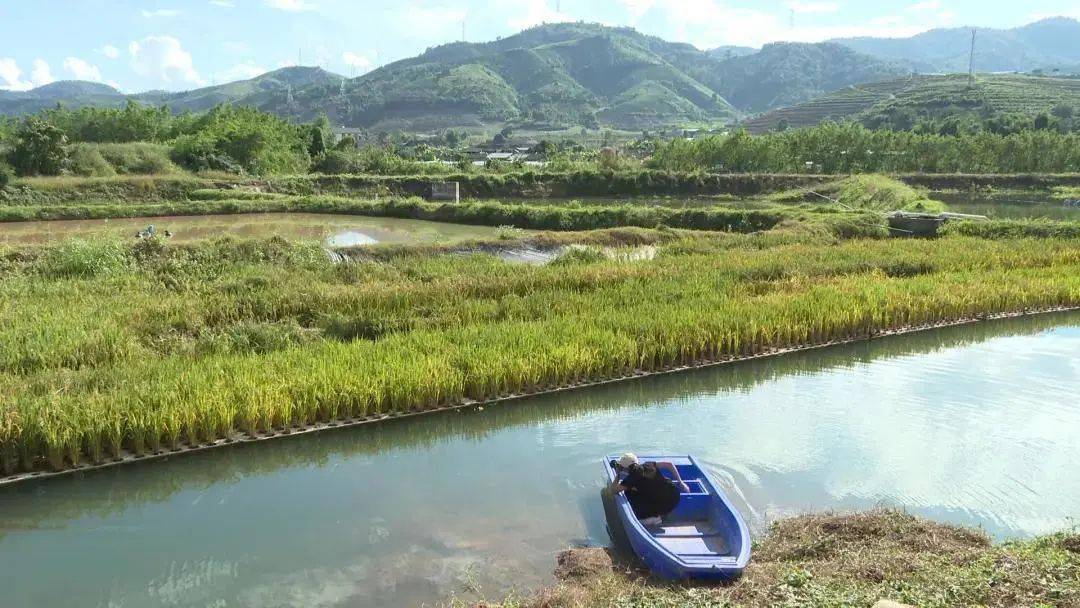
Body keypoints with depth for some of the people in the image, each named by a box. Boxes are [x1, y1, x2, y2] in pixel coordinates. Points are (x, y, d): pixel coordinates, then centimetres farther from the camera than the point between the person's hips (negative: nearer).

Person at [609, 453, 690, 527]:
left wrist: (617, 475, 6)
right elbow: (669, 465, 10)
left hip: (663, 505, -7)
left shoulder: (633, 477, -11)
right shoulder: (648, 466, 6)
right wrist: (680, 483, 15)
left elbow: (614, 490, -9)